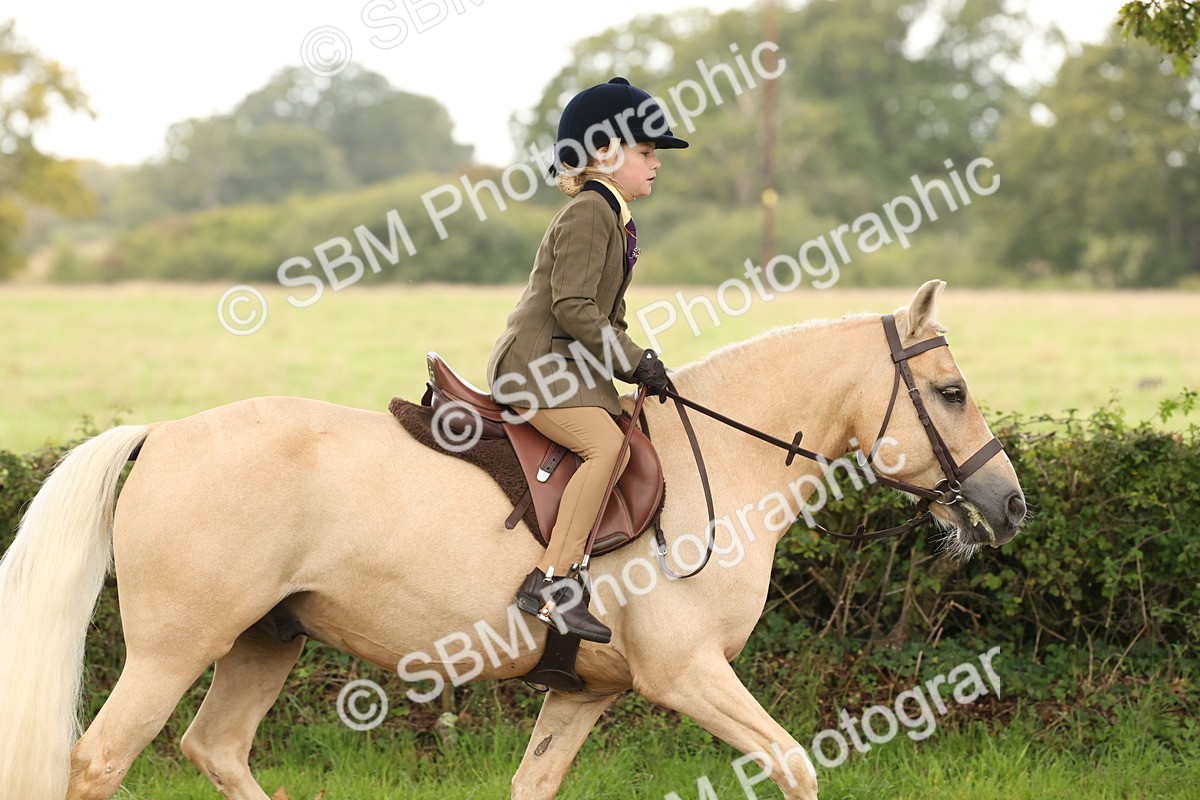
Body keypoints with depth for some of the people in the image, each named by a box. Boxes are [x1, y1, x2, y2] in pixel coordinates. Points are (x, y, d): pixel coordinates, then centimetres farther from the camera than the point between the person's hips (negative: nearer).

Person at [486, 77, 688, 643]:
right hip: (536, 362, -11)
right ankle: (550, 584, -32)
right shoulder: (589, 213, -12)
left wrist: (635, 360, 9)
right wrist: (634, 362, -17)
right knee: (606, 444, -28)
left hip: (572, 363, 11)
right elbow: (573, 306, -21)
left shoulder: (614, 217, 19)